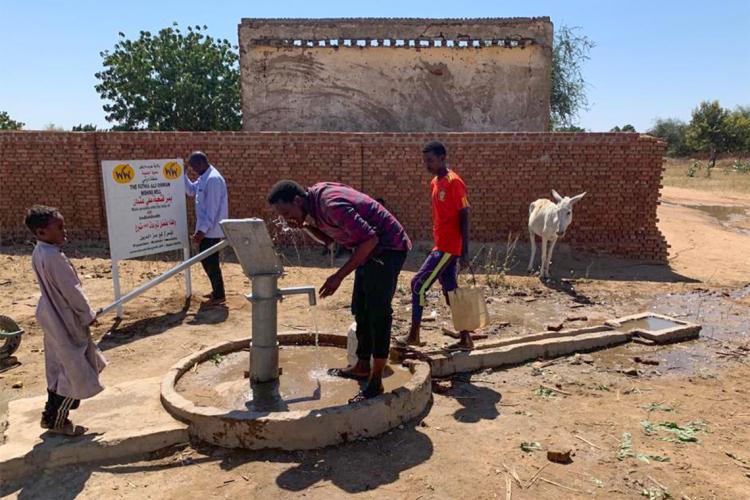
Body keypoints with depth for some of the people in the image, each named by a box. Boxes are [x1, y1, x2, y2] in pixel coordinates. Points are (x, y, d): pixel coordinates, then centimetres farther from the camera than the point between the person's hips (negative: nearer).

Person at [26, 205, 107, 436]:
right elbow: (71, 291, -21)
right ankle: (57, 420, 16)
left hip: (53, 316, 10)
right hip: (65, 320, -9)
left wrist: (84, 313, 15)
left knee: (60, 367, 21)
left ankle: (52, 413, 33)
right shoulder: (54, 257, -26)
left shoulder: (39, 252, 3)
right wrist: (88, 315, -7)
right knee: (75, 371, 4)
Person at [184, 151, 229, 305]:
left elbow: (213, 208, -23)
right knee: (207, 261, 17)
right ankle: (217, 290, 29)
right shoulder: (204, 178, 11)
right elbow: (191, 190, 23)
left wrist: (202, 230, -24)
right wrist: (182, 174, 9)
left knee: (210, 262, -2)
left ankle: (219, 295, 9)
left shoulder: (213, 179, -20)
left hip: (210, 230, -10)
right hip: (207, 228, 10)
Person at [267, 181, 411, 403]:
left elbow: (370, 239, -30)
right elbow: (328, 239, 12)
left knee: (378, 311, -10)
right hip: (370, 250, 10)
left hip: (388, 247, -10)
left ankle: (375, 381, -4)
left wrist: (339, 276, -29)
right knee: (361, 310, 13)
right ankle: (362, 366, 26)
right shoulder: (315, 199, 1)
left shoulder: (331, 205, -29)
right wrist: (305, 225, -7)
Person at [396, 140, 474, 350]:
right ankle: (465, 339, 16)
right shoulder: (434, 183, 13)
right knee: (450, 291, 10)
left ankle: (414, 336, 7)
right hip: (442, 246, 9)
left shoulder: (454, 182, -13)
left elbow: (464, 217, -15)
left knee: (419, 284, -6)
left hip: (448, 248, -9)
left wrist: (465, 252, -18)